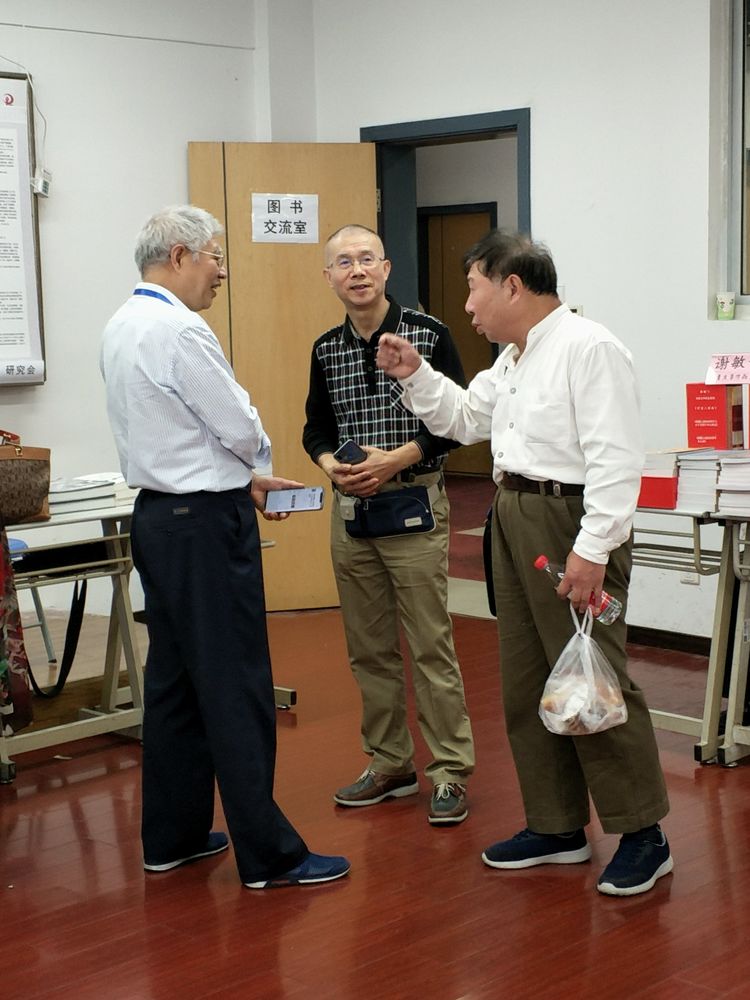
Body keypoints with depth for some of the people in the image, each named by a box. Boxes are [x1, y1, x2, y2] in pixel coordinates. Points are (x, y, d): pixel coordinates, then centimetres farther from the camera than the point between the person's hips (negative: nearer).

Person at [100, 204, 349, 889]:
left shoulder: (123, 326, 11)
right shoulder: (180, 331, -19)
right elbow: (241, 427, -15)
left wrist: (244, 478, 16)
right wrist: (255, 460, 8)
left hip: (159, 515, 10)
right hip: (207, 524, -10)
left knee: (173, 679, 15)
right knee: (236, 687, -5)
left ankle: (172, 837, 24)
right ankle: (268, 854, 1)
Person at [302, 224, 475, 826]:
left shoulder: (428, 334, -5)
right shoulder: (325, 350, 9)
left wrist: (397, 459, -18)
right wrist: (329, 462, -5)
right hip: (350, 507, 5)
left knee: (431, 645, -4)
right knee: (369, 647, 11)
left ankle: (451, 770, 6)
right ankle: (390, 764, 23)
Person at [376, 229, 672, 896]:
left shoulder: (588, 349, -14)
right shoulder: (512, 360, 16)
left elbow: (614, 459, -20)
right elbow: (464, 420, 28)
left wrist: (591, 550, -24)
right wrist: (416, 376, 13)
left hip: (570, 522, -10)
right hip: (515, 517, 10)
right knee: (527, 683, 14)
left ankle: (642, 836, 6)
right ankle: (557, 828, 25)